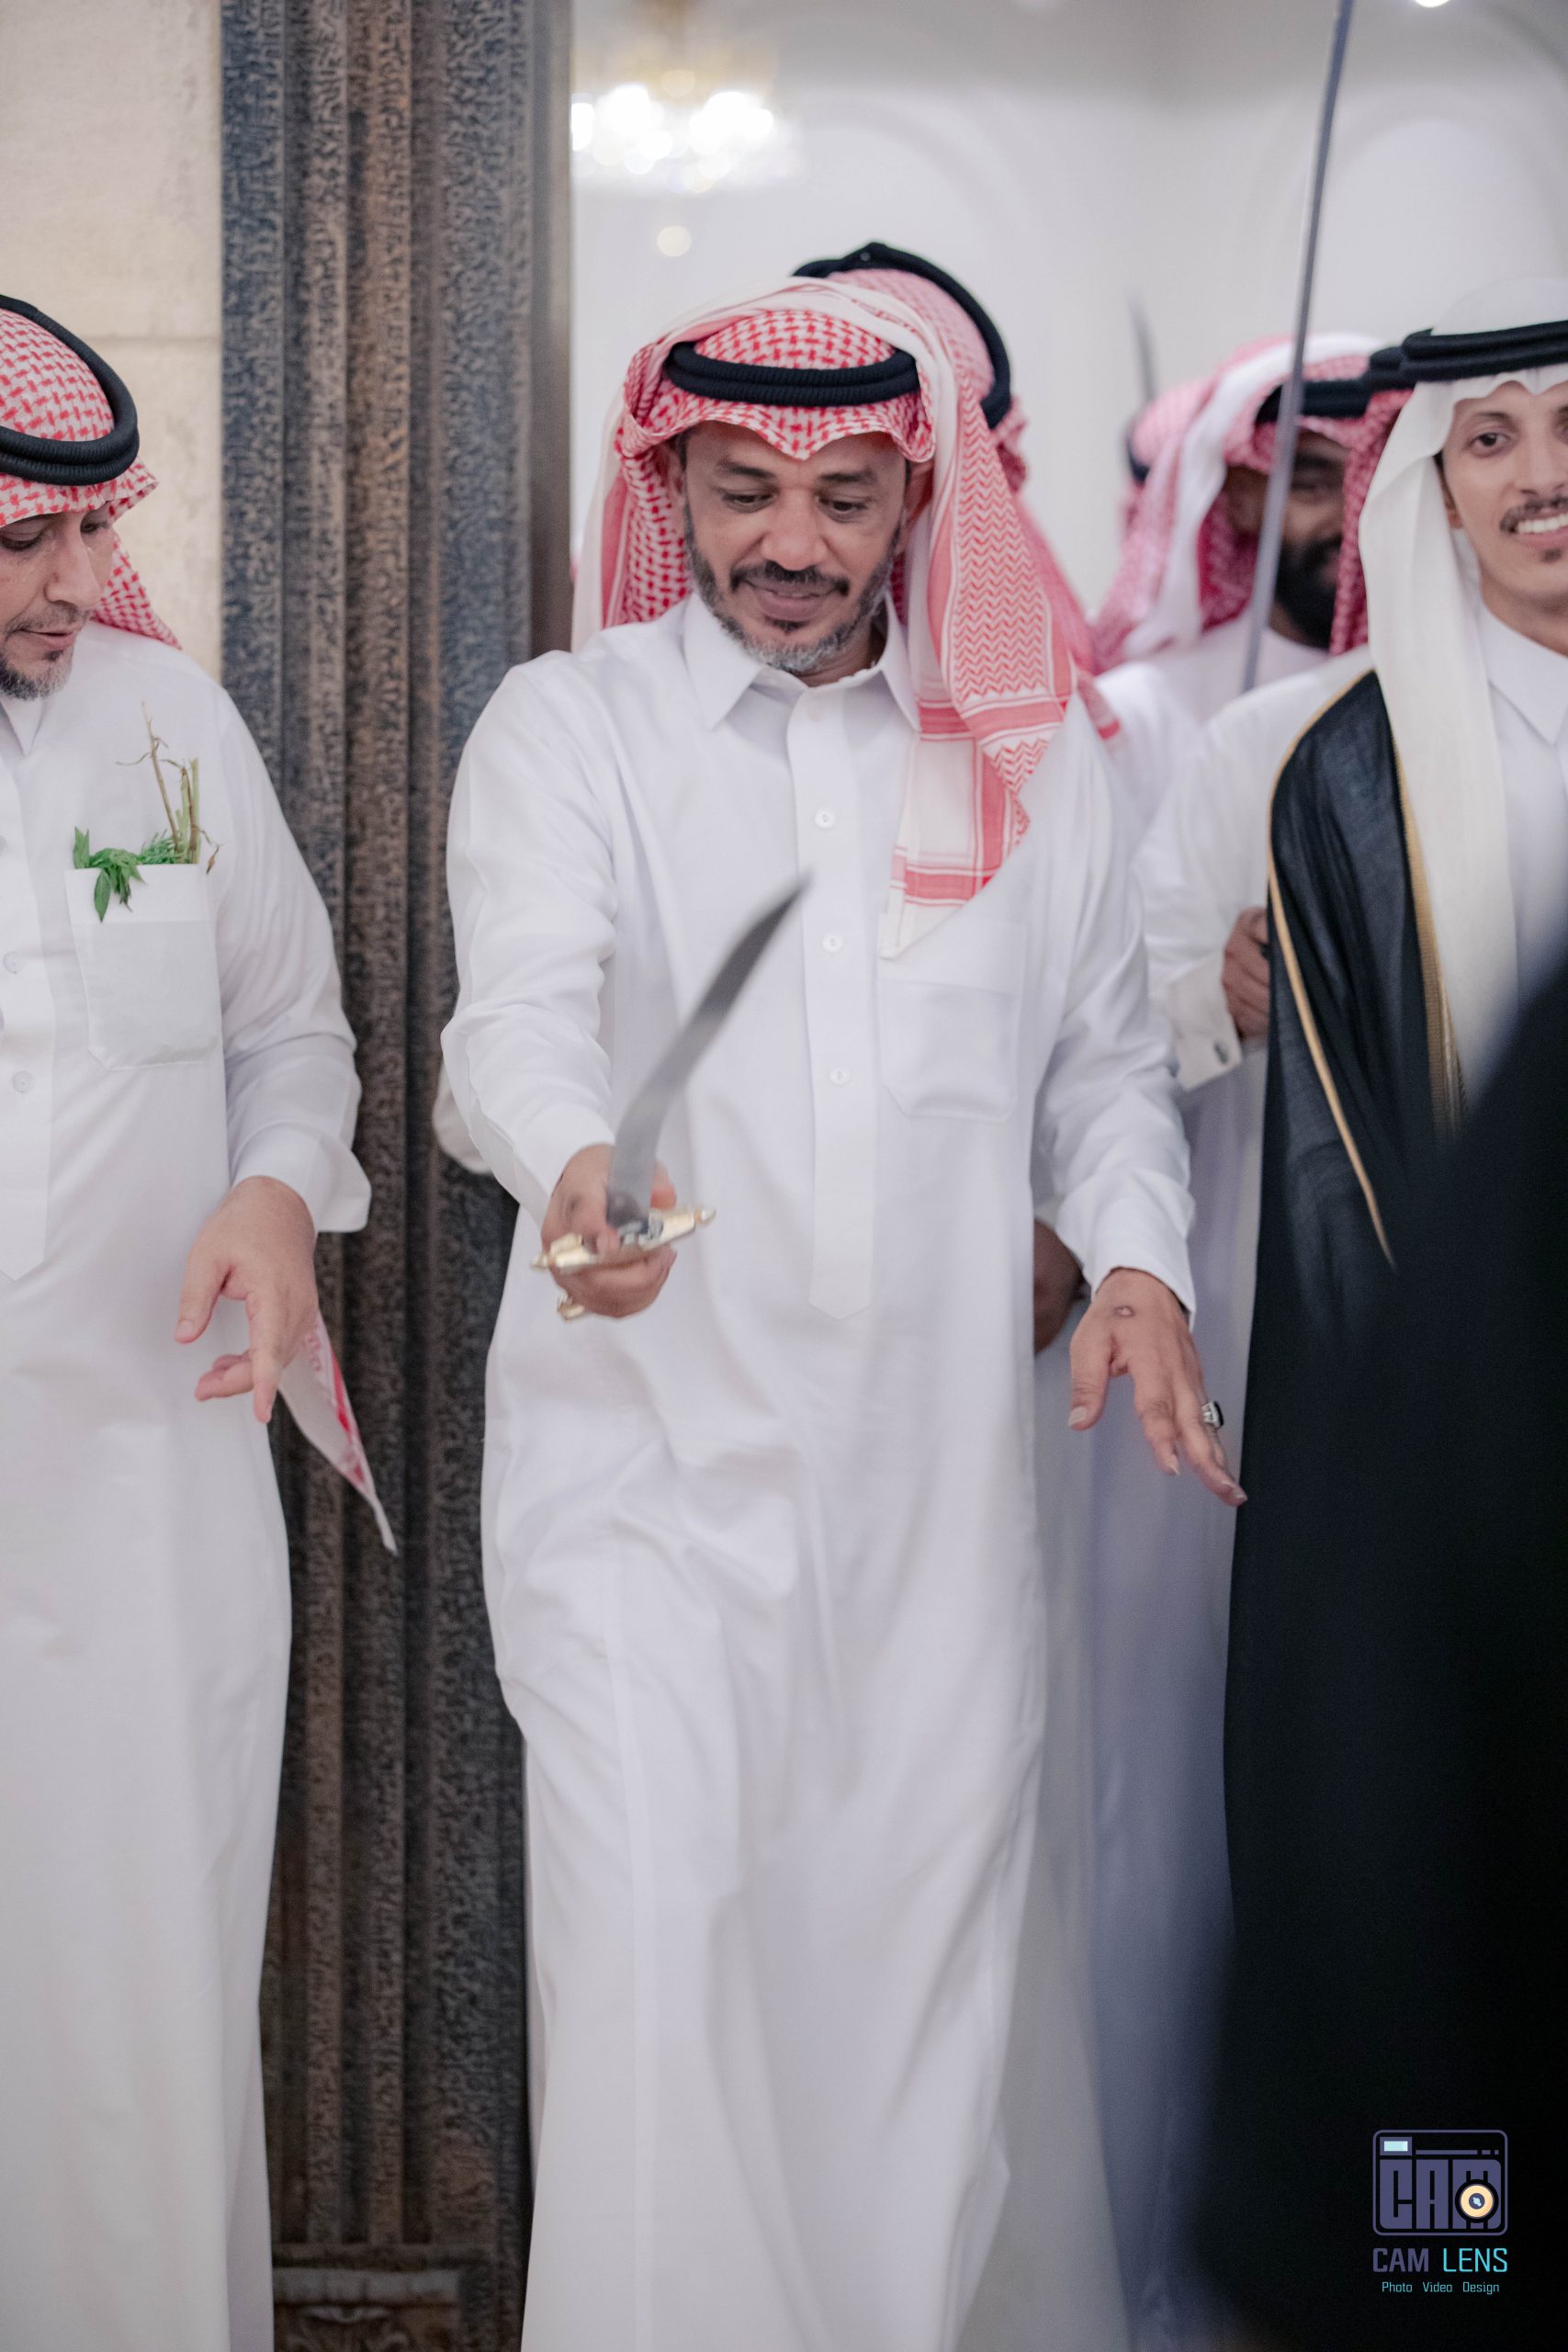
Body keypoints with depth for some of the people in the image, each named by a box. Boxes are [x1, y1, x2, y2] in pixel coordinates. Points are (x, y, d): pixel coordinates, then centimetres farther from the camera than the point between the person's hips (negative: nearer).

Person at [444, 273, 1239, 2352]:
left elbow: (1104, 1052, 20)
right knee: (658, 1945, -10)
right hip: (650, 1454, -3)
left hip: (934, 1464, 3)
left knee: (918, 1950, 7)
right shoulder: (566, 725, 2)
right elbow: (519, 1008, -15)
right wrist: (576, 1162, -37)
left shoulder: (1031, 743, 11)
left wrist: (1136, 1256, 0)